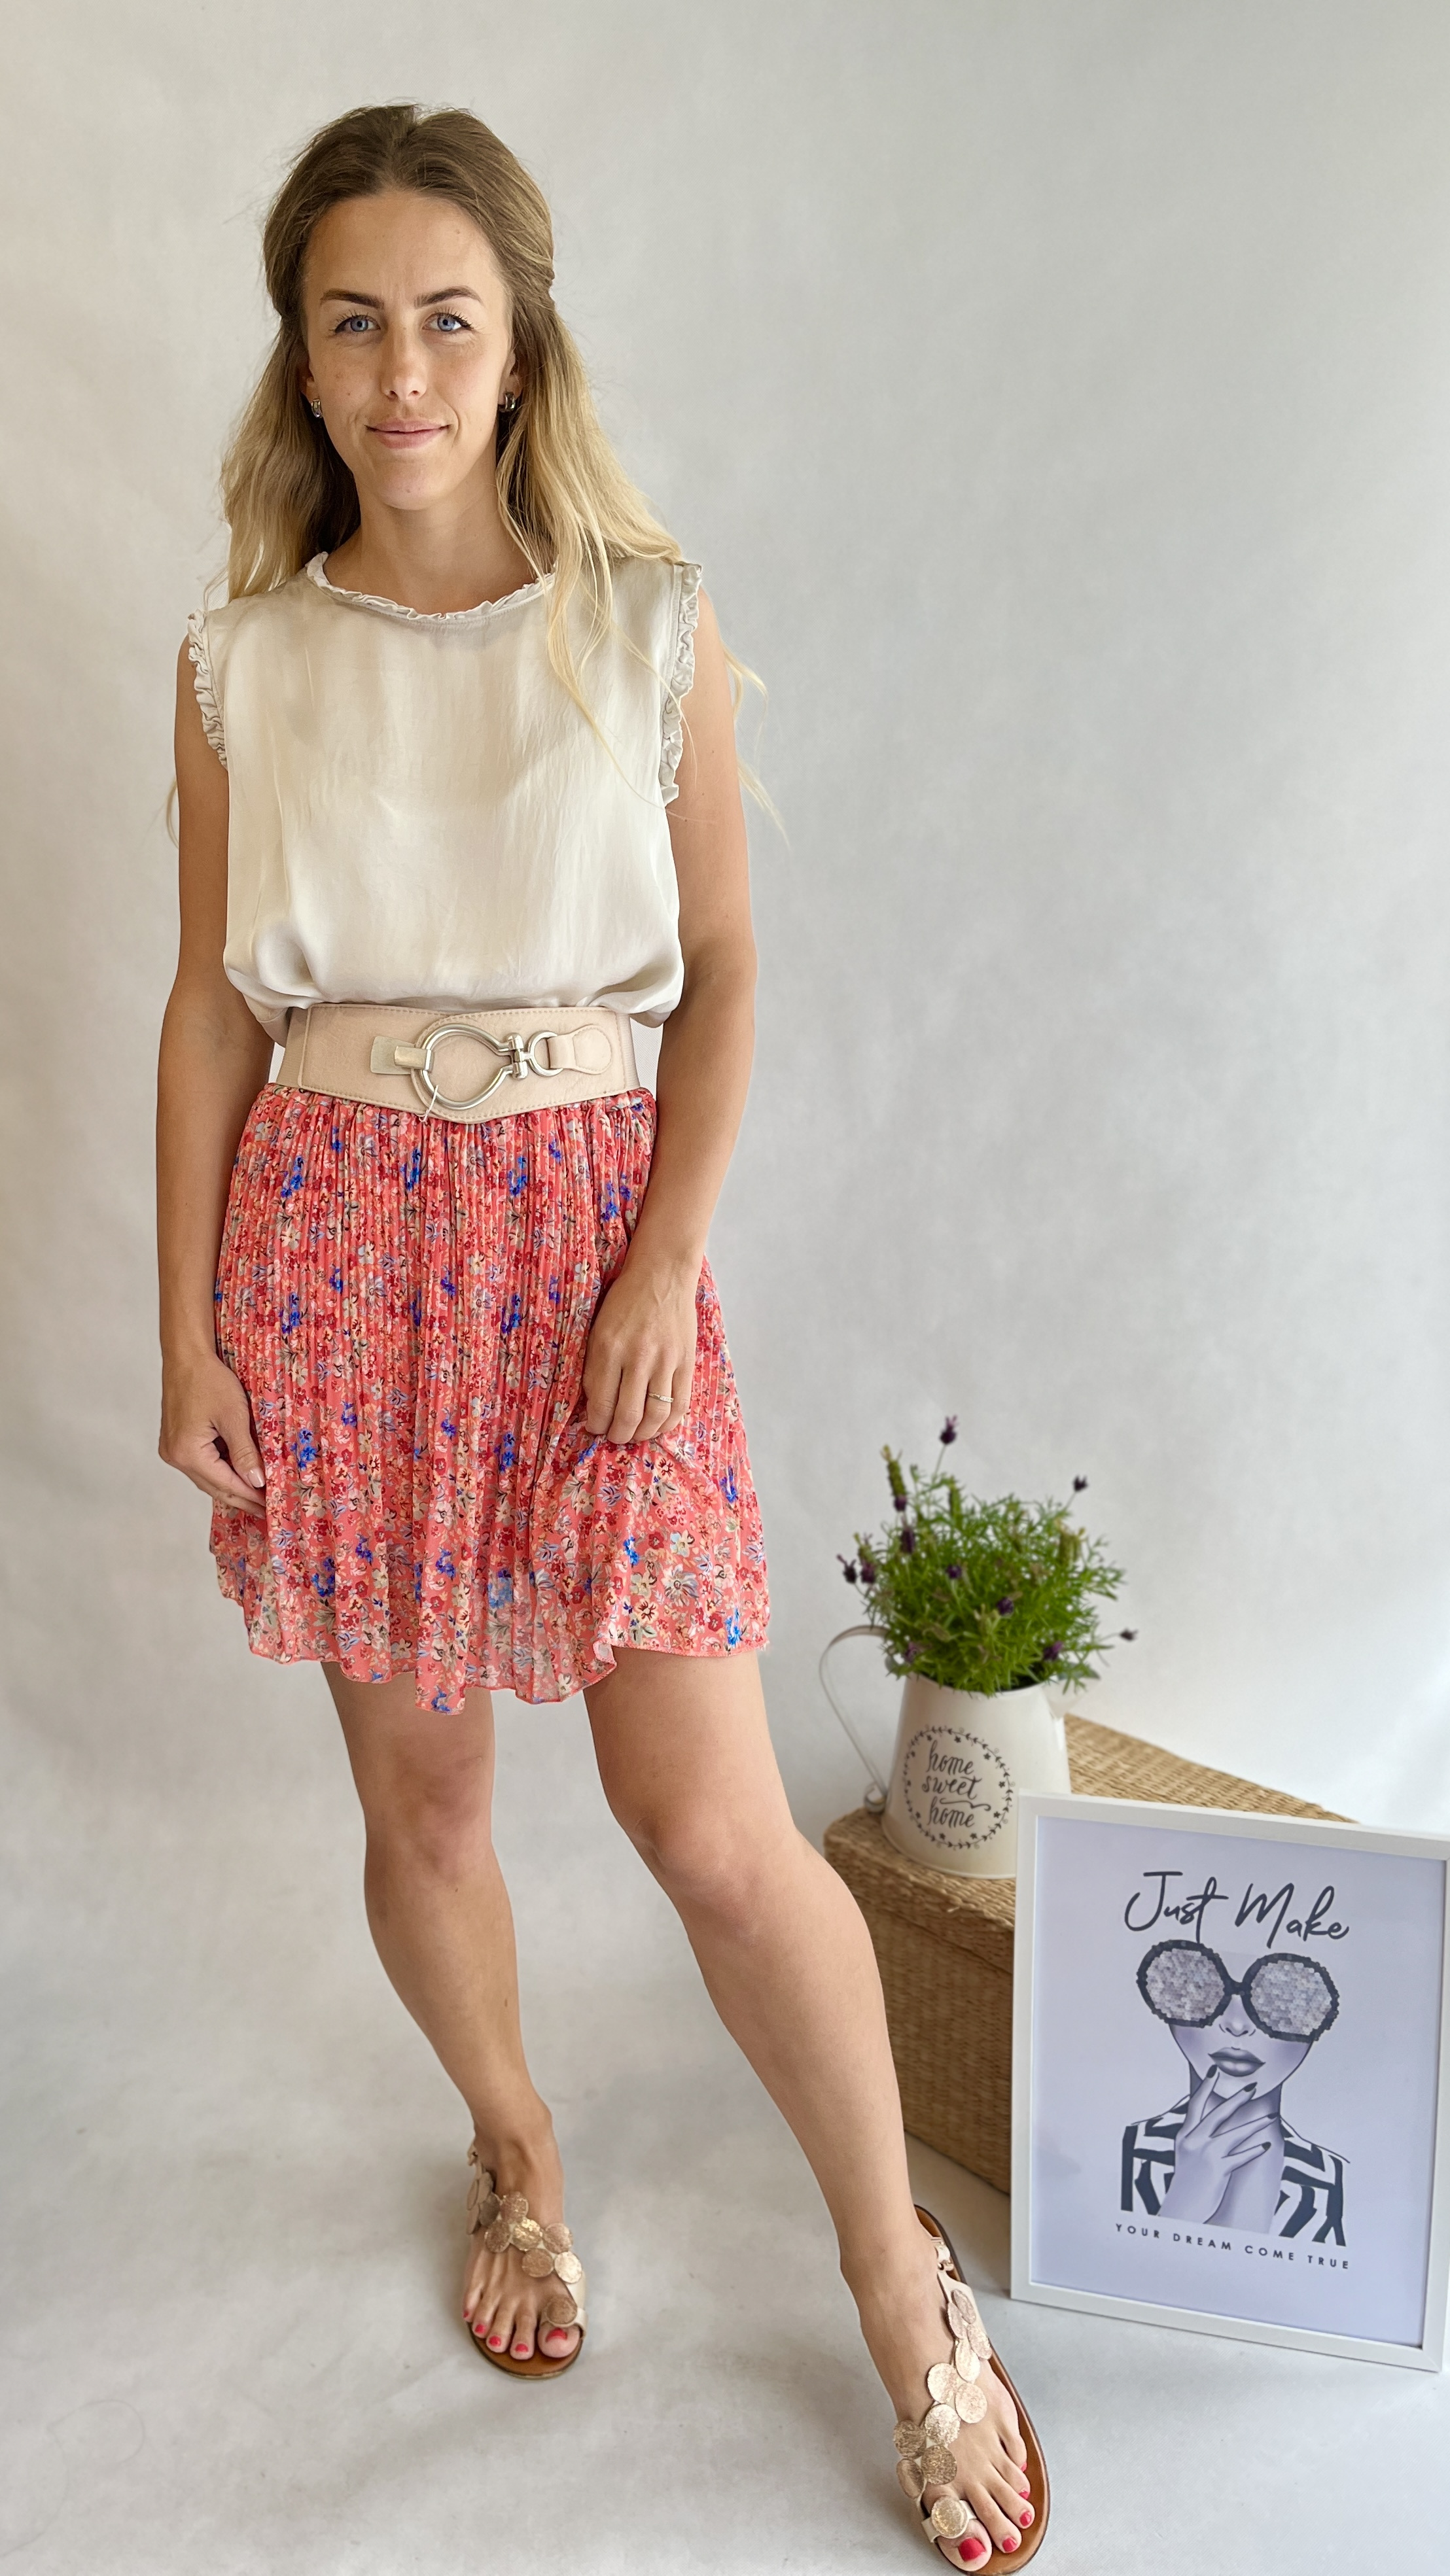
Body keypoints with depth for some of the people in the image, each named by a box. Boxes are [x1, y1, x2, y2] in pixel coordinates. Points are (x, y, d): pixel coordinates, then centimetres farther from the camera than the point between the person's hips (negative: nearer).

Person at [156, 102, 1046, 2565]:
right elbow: (213, 1004, 6)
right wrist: (187, 1328, 1)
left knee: (716, 1829, -5)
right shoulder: (242, 666, 5)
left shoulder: (652, 625, 1)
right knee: (419, 1789, 12)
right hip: (327, 1228, 2)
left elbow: (725, 965, 1)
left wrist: (667, 1261, -10)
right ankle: (516, 2151, 41)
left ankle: (901, 2280, 20)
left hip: (588, 1218, -2)